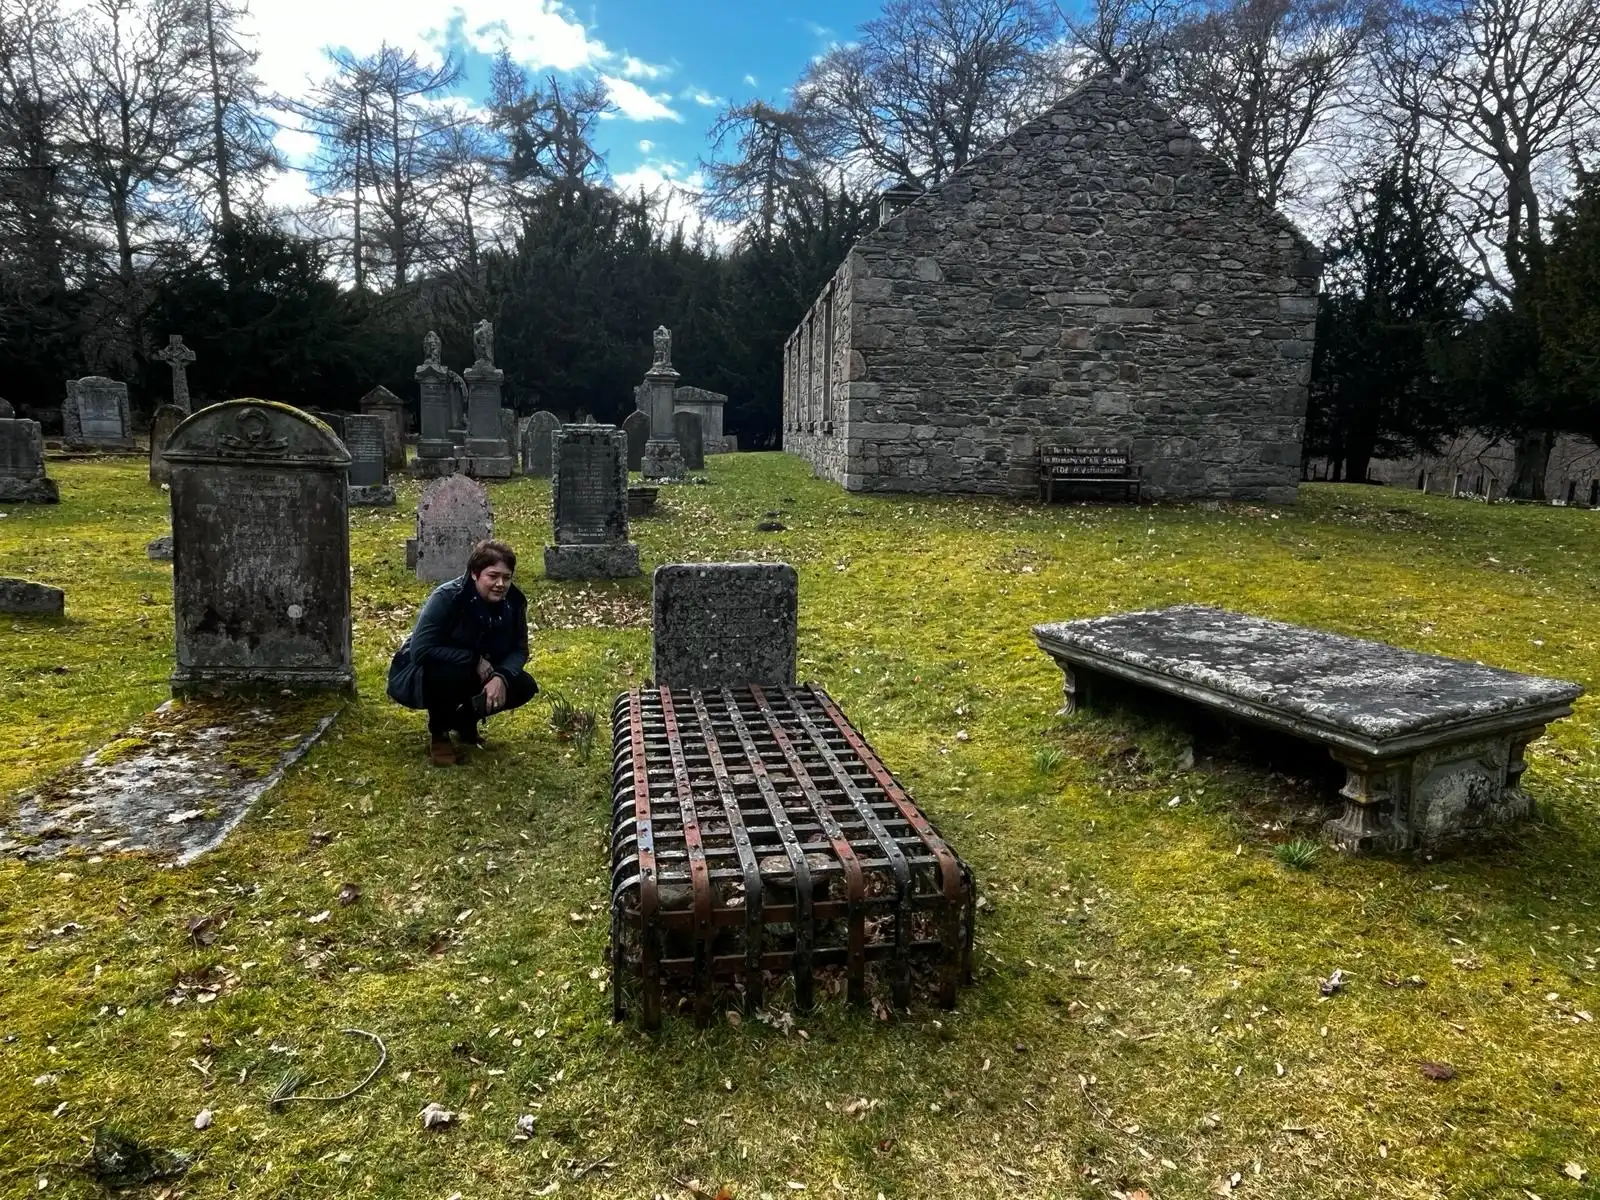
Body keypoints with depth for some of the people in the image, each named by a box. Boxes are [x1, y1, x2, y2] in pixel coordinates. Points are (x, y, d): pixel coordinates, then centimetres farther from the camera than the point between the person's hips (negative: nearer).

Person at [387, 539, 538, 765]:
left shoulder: (513, 601, -14)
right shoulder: (447, 598, -29)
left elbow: (519, 650, -7)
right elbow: (420, 650, -33)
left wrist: (501, 676, -28)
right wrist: (475, 660, -31)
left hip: (476, 675, 6)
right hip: (418, 677, -6)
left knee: (524, 687, -14)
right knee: (448, 674, -39)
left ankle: (464, 719, 12)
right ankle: (438, 735, -8)